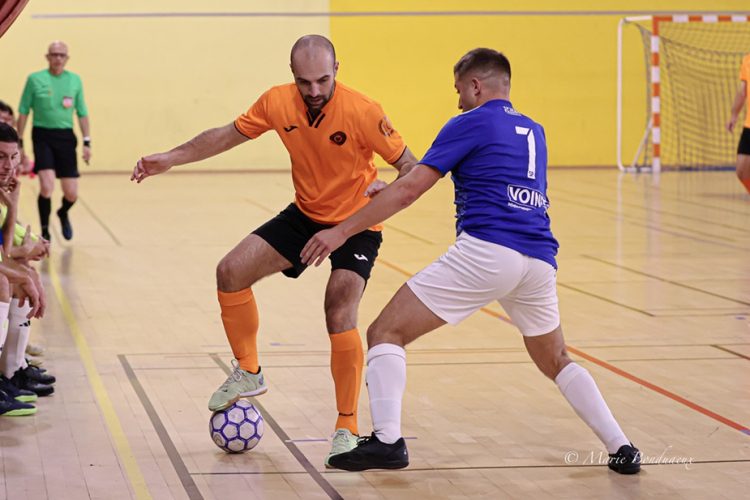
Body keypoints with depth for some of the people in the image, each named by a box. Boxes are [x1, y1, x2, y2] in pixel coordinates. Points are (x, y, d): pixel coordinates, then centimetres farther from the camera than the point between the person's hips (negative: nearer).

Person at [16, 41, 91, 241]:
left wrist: (87, 142, 5)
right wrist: (19, 144, 2)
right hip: (42, 136, -2)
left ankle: (63, 213, 37)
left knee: (71, 193, 1)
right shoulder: (35, 79, 0)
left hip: (66, 137, 3)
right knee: (47, 186, -18)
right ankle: (45, 232, 0)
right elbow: (23, 112, 4)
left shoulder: (75, 80, 7)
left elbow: (82, 113, 13)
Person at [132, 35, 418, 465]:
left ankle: (347, 429, -6)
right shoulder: (278, 103, -13)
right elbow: (228, 135, 2)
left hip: (356, 223, -5)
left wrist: (389, 189, -43)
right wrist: (171, 158, -5)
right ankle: (248, 373, 17)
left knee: (340, 316, -22)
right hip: (306, 214, 5)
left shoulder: (362, 111, -26)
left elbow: (411, 167, -21)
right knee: (231, 272, -5)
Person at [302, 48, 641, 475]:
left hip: (485, 251, -7)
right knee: (557, 363, 27)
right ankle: (621, 447, 17)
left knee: (386, 332, 1)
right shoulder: (534, 131, 24)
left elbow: (409, 189, -1)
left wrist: (342, 231, 2)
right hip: (540, 259, 7)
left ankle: (387, 441, -14)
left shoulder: (471, 123, 5)